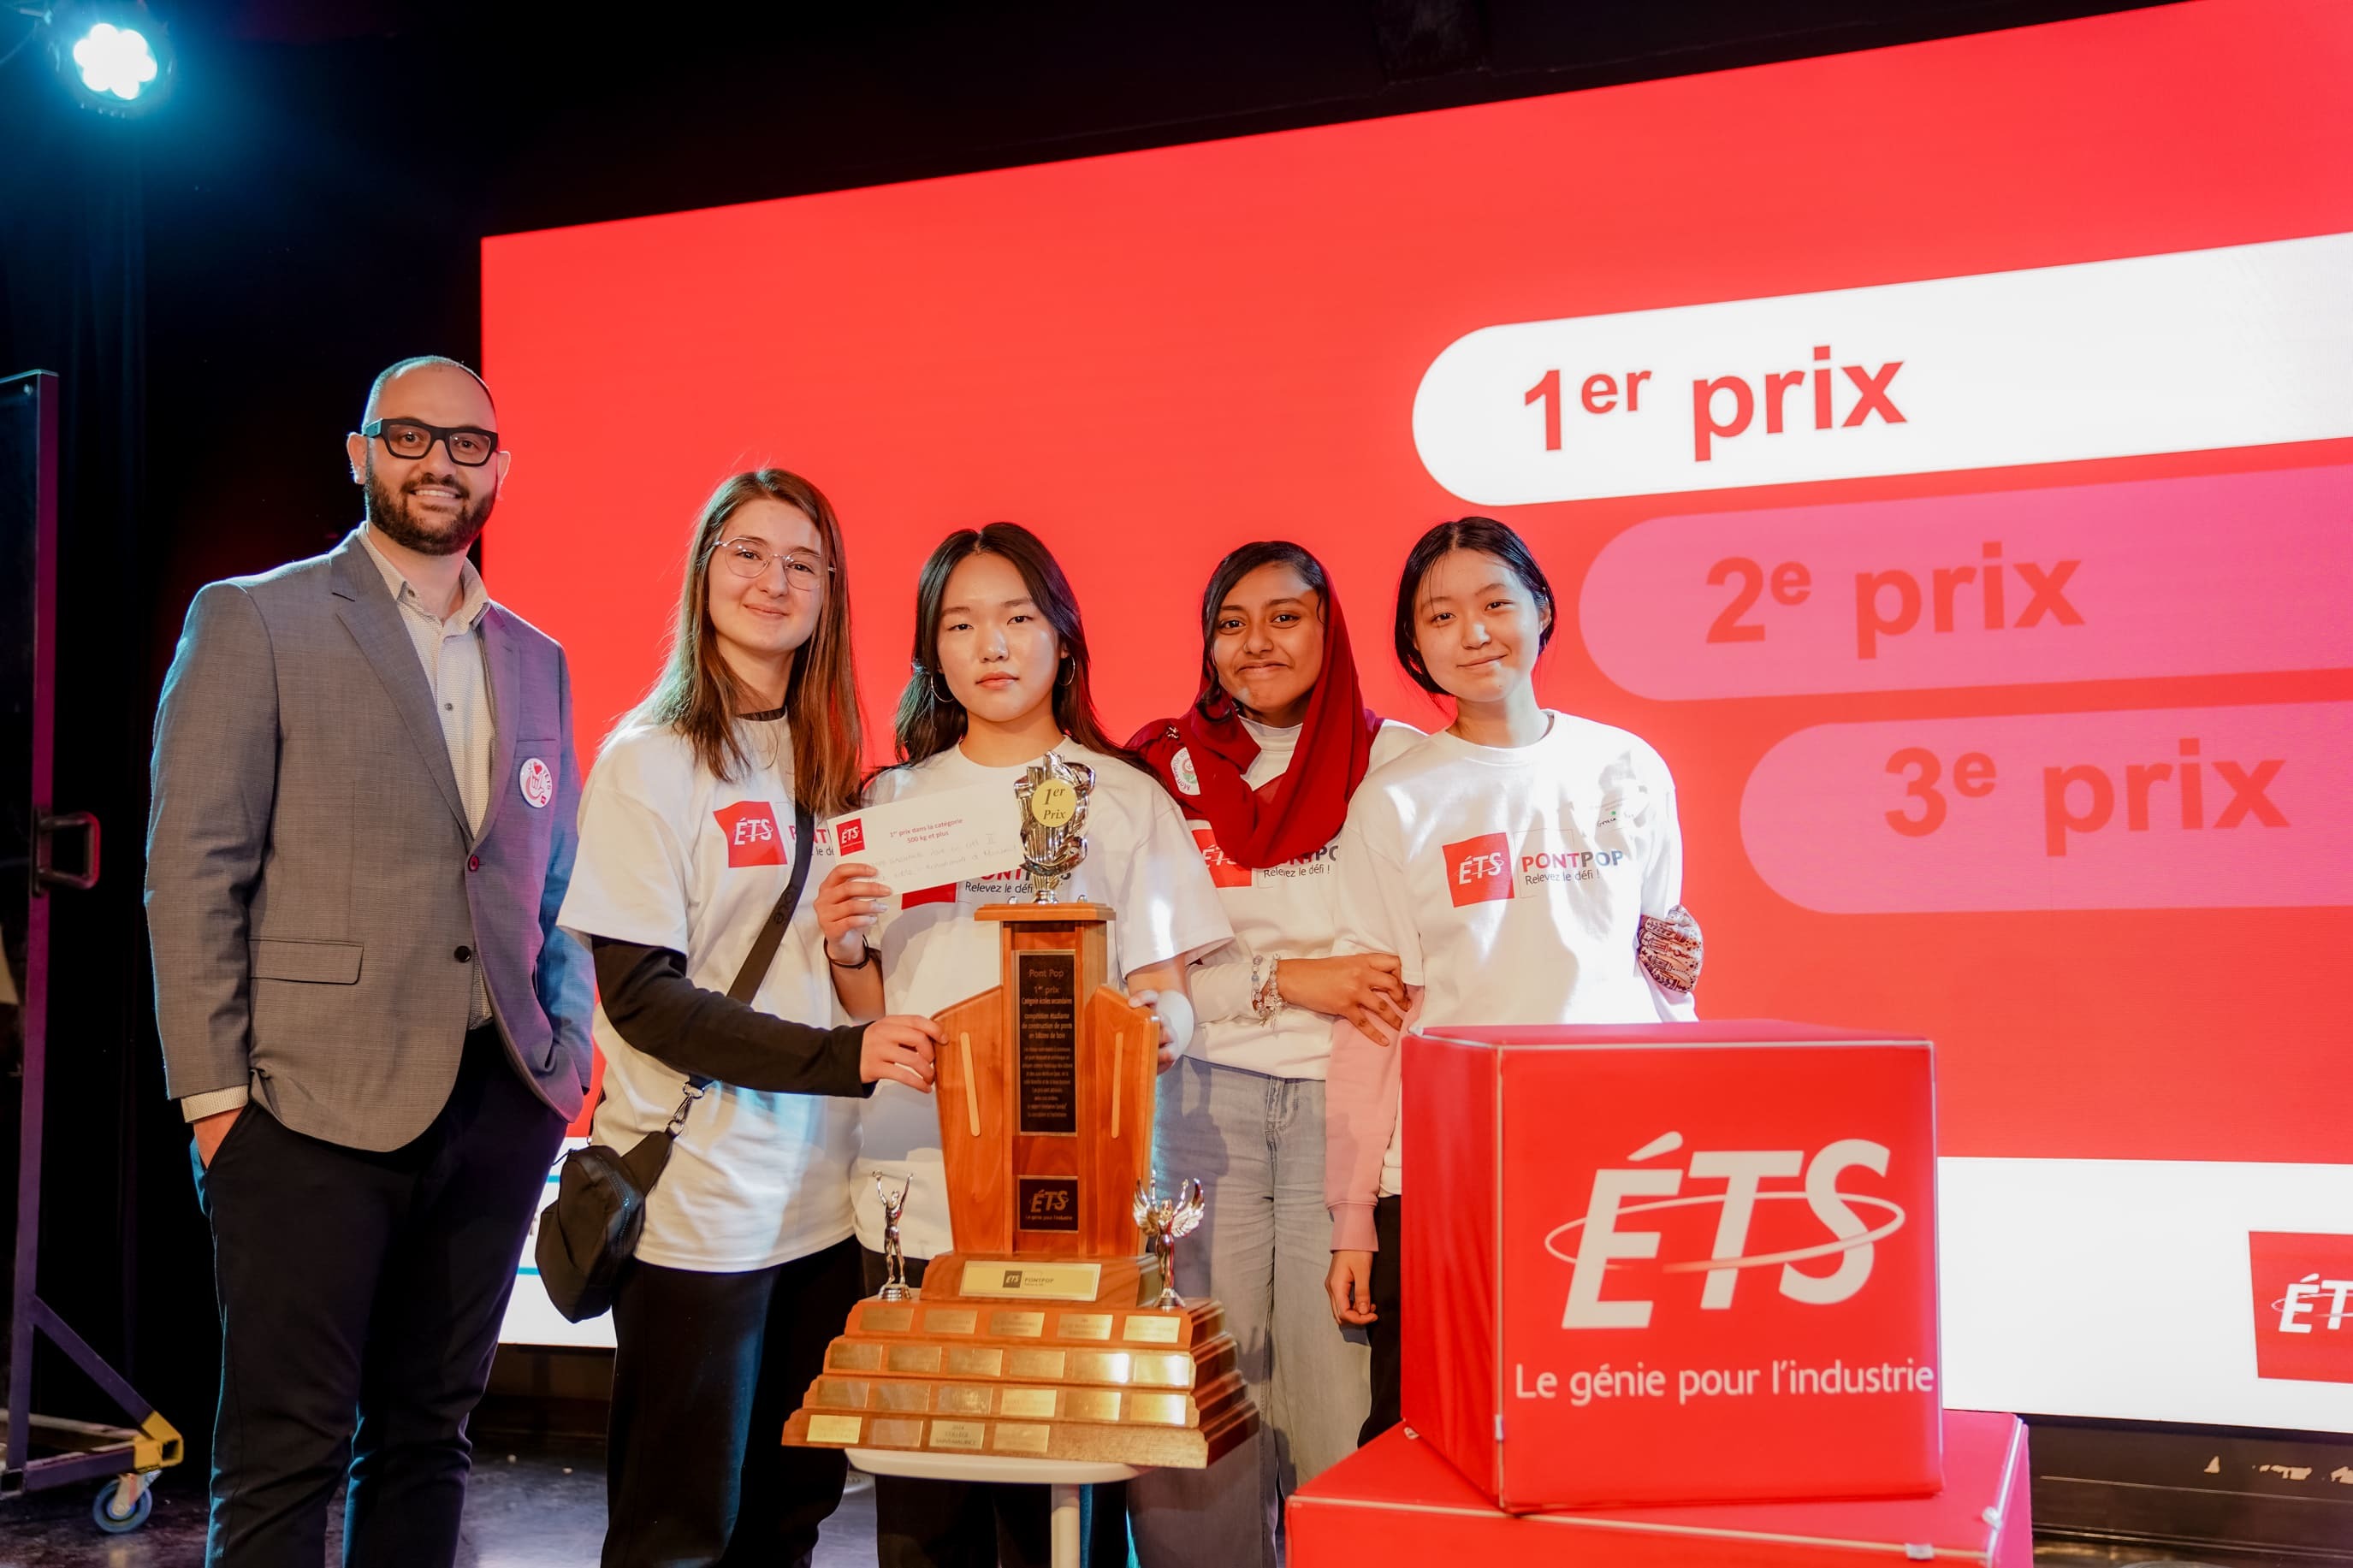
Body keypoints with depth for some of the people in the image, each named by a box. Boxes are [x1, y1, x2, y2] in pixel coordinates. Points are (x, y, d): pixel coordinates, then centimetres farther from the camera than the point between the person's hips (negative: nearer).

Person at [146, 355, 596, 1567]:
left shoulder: (536, 661, 16)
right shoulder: (254, 620, 1)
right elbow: (192, 873, -4)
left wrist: (567, 1059, 8)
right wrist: (215, 1095, -9)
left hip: (497, 1107, 5)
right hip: (315, 1106, -4)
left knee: (428, 1436, 12)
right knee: (285, 1455, -1)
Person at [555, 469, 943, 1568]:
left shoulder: (827, 762, 12)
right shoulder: (649, 758, -7)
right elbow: (641, 993, -14)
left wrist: (848, 950, -8)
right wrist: (844, 1053, -23)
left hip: (820, 1192, 6)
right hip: (695, 1198, -6)